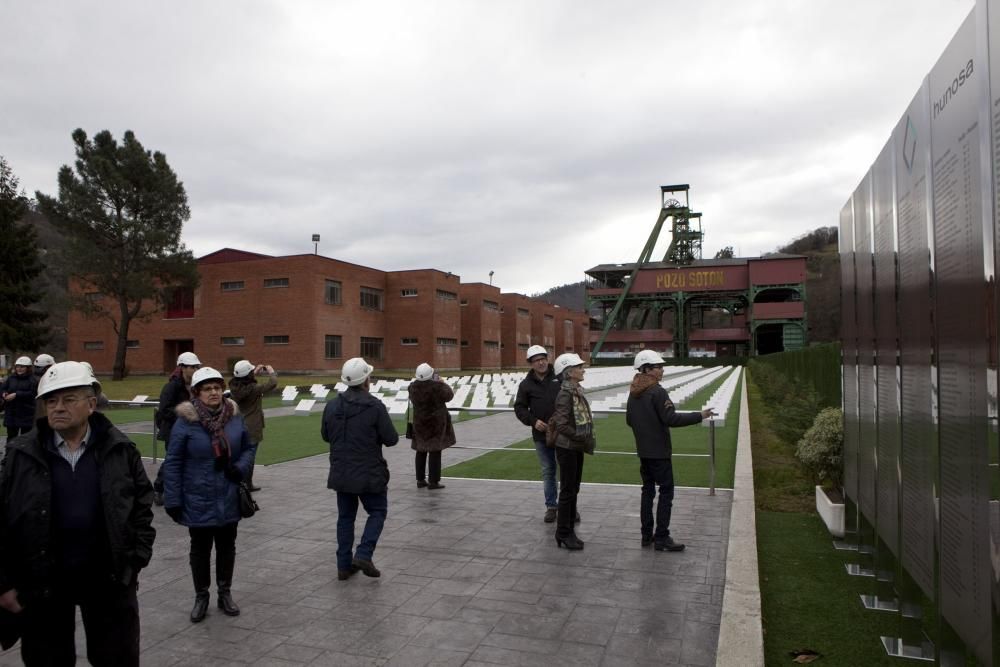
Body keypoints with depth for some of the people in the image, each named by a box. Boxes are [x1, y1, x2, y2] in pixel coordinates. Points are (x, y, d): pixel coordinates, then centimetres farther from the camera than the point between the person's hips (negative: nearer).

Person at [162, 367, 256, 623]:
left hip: (229, 500, 3)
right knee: (200, 549, 14)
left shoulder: (235, 417, -3)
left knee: (227, 546, 16)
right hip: (198, 501, -3)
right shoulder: (186, 421, -13)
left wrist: (241, 467, -10)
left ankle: (225, 593, 34)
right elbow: (172, 463, -9)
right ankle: (201, 597, 31)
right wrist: (173, 500, -10)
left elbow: (249, 447, 10)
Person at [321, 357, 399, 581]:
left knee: (345, 516, 15)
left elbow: (325, 435, 11)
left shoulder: (332, 406, -1)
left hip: (340, 473, 5)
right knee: (377, 512, 13)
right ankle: (363, 555, -1)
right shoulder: (375, 407, -17)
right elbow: (391, 439, -13)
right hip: (369, 474, -5)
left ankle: (344, 564, 19)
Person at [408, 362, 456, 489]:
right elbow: (449, 396, -7)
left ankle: (420, 480, 20)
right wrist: (441, 382, 3)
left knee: (421, 451, 14)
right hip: (436, 423, -5)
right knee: (435, 451, 1)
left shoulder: (413, 387, -5)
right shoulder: (436, 386, -22)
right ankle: (433, 481, 3)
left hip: (419, 422, 6)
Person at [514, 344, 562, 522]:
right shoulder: (526, 384, 3)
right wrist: (533, 421, -9)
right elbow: (519, 407, 6)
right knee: (548, 471, 11)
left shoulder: (559, 378, -1)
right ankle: (551, 506, 22)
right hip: (541, 434, 1)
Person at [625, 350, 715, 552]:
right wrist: (700, 416, -18)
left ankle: (647, 535, 19)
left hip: (643, 451, 8)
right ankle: (661, 538, 1)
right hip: (659, 452, -8)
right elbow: (671, 419, -23)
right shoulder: (657, 392, -18)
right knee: (666, 492, -1)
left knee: (647, 490, 14)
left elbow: (629, 420, 14)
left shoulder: (633, 393, 8)